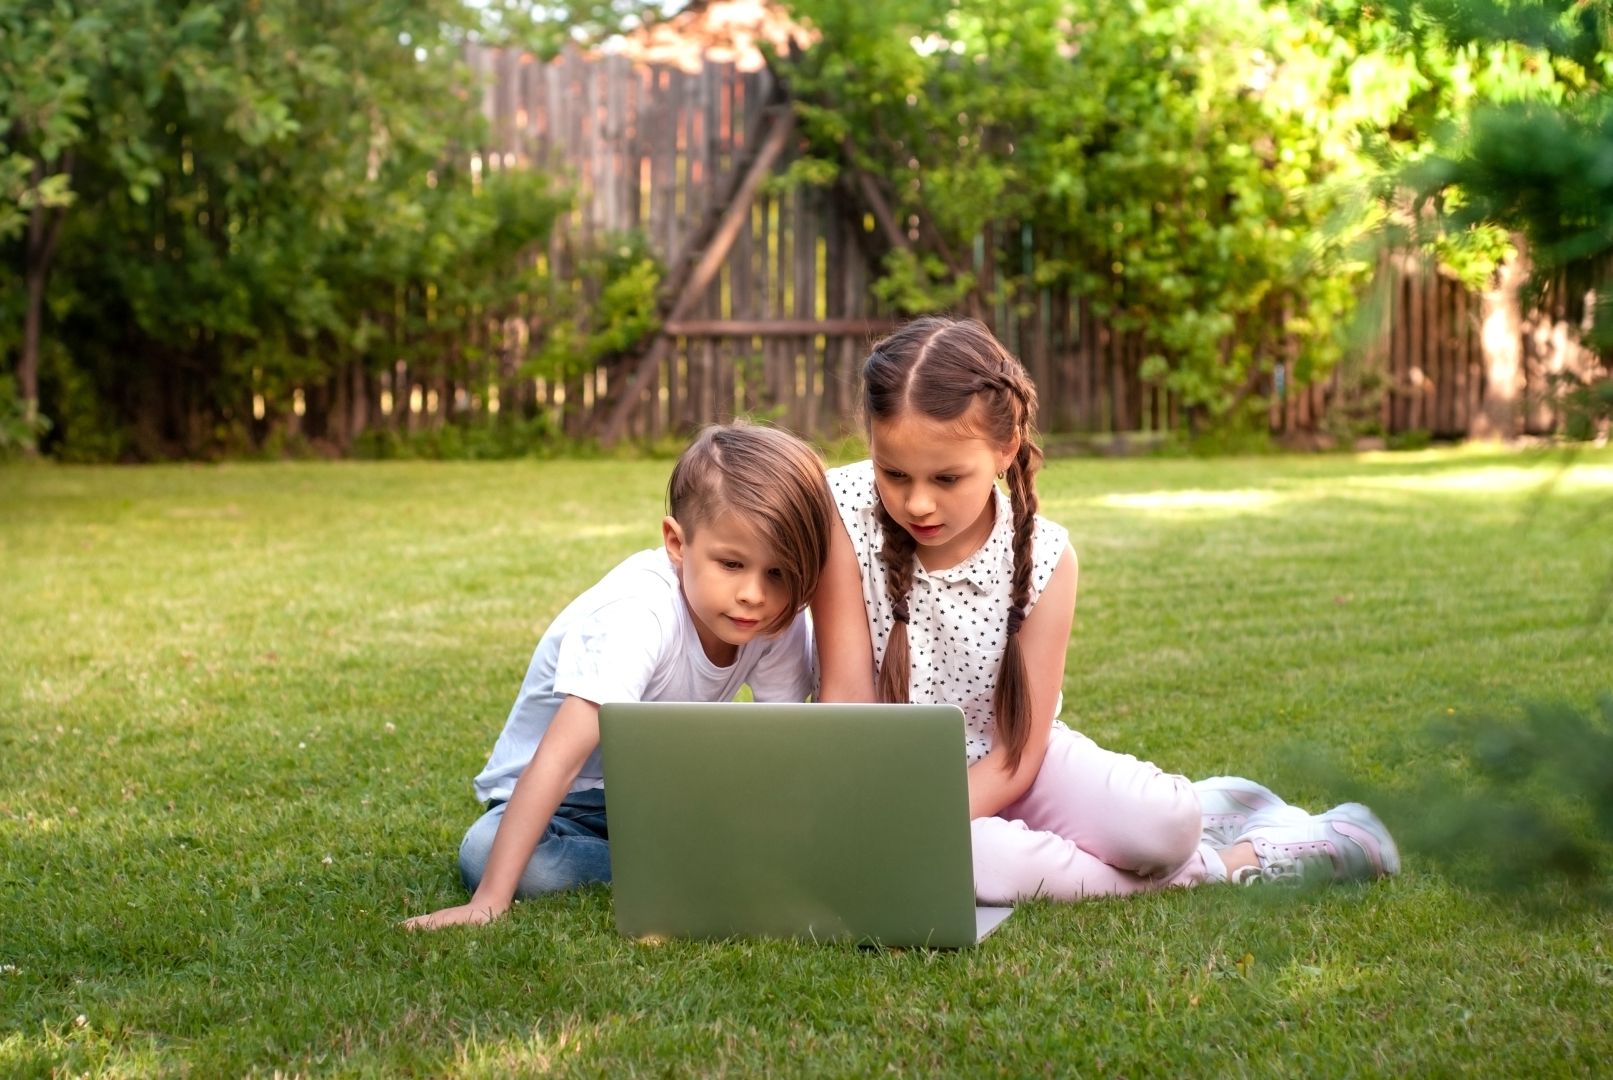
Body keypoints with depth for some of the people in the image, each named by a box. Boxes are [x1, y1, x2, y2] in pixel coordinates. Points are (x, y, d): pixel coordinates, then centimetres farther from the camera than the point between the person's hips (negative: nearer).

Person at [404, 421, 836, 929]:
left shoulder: (779, 620, -15)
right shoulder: (638, 616, -33)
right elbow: (559, 759, -38)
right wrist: (489, 902, -44)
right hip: (566, 804, -3)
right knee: (485, 853, -36)